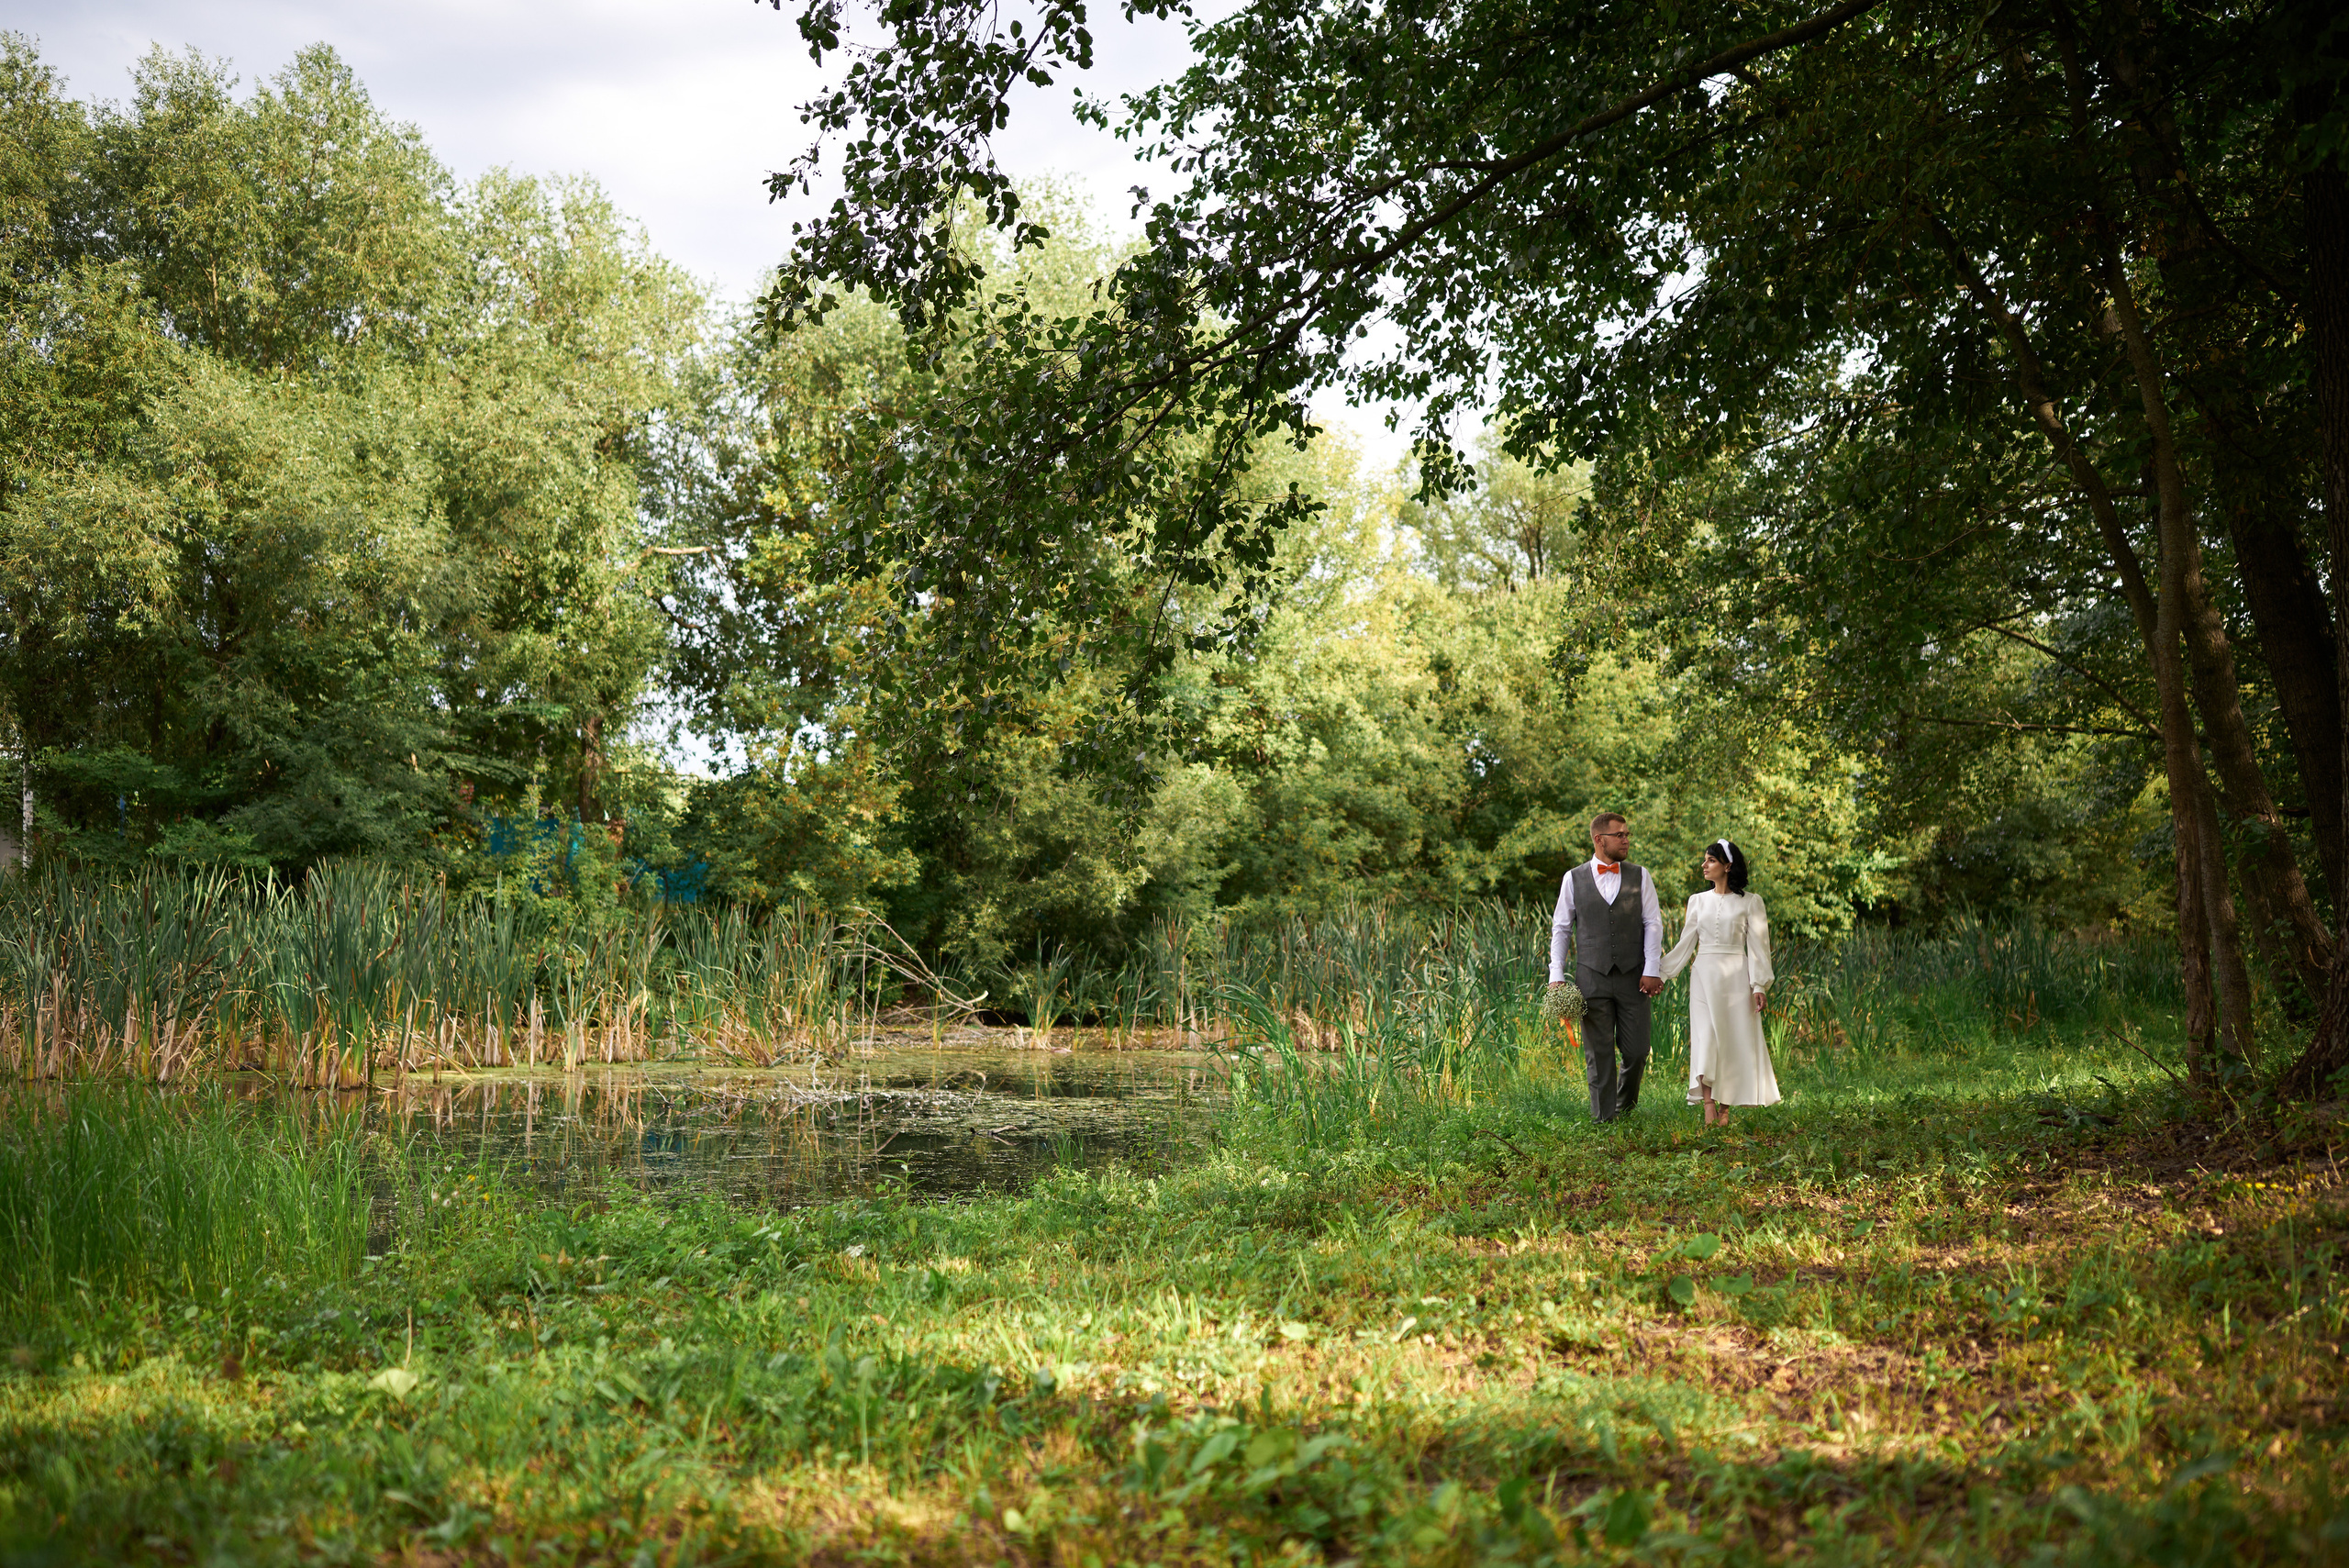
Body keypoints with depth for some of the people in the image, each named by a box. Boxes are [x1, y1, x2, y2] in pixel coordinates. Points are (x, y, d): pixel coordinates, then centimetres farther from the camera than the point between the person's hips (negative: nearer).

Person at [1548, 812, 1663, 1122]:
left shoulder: (1639, 876, 8)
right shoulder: (1573, 879, 6)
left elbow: (1653, 923, 5)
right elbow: (1560, 928, 8)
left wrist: (1653, 970, -5)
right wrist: (1557, 975, -1)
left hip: (1632, 977, 1)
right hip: (1592, 977, -1)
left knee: (1636, 1050, 0)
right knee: (1599, 1053, 0)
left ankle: (1626, 1106, 25)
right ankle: (1604, 1118, 8)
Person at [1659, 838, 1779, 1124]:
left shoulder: (1750, 902, 1)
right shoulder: (1698, 901, 11)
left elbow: (1758, 945, -1)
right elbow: (1685, 944, 13)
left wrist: (1759, 985, -8)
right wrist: (1659, 974, 8)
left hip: (1735, 977, -2)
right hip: (1704, 975, 2)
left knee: (1733, 1039, -3)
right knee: (1705, 1039, -9)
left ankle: (1724, 1108, 4)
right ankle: (1708, 1106, -14)